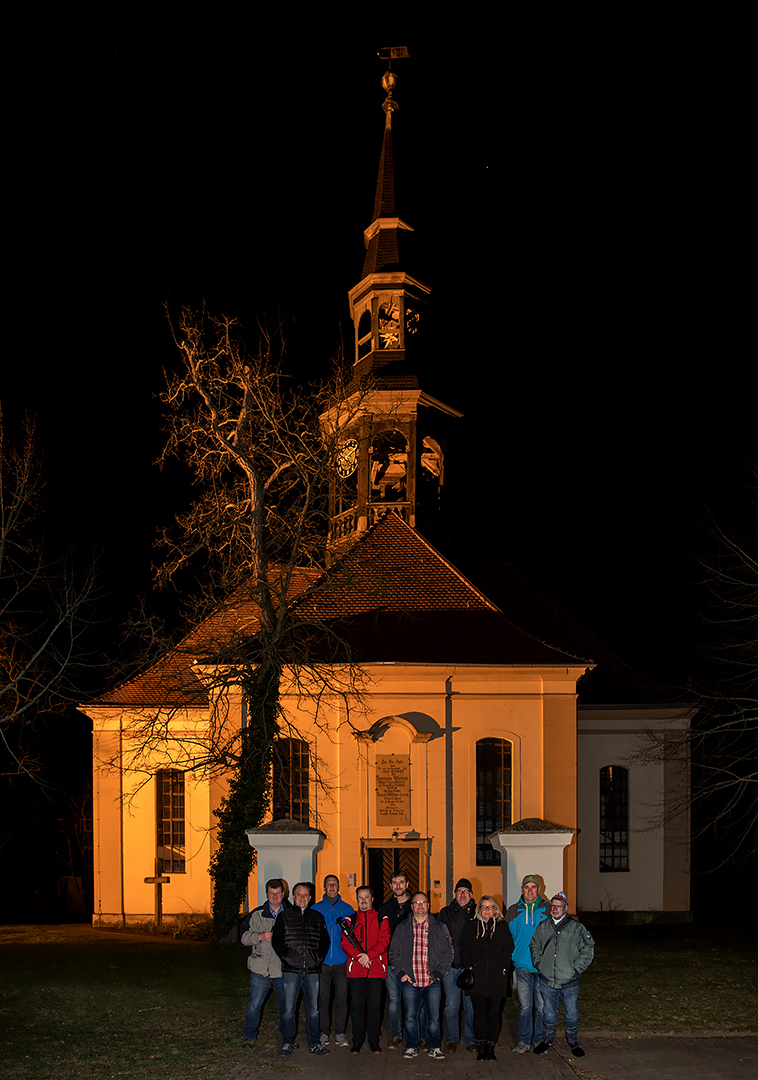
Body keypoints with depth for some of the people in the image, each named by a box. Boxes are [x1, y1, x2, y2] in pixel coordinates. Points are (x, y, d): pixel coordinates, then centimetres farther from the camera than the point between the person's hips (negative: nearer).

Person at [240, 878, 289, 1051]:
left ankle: (286, 1037, 25)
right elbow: (244, 937, 1)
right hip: (261, 968, -1)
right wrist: (260, 936, -15)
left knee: (286, 1005, 10)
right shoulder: (257, 915, 3)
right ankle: (249, 1036, 13)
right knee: (254, 1004, -2)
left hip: (283, 970, 1)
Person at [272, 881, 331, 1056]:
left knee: (313, 1010, 4)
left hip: (312, 970, 2)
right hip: (291, 969, -2)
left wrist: (319, 957, 1)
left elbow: (325, 941, 16)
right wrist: (286, 956, -6)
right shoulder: (284, 916, 8)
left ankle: (314, 1043, 12)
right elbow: (276, 940, 5)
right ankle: (288, 1042, 8)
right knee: (289, 1009, -1)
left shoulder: (317, 917, 13)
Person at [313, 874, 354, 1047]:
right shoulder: (316, 909, 7)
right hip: (322, 962, 0)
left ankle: (340, 1033, 9)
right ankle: (324, 1032, 10)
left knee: (342, 999, 1)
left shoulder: (347, 909, 7)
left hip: (341, 961, 0)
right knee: (322, 999, 1)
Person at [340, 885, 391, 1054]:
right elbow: (345, 942, 1)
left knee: (375, 1006, 1)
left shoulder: (382, 920, 9)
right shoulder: (350, 921, 12)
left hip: (376, 969, -1)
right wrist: (359, 957, -15)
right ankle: (357, 1042, 9)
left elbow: (384, 941, -3)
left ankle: (374, 1042, 10)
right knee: (356, 1006, 1)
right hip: (356, 970, 1)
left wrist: (369, 955, -17)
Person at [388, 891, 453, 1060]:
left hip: (432, 981, -1)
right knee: (410, 1017, 2)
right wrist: (400, 972, 0)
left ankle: (434, 1047, 15)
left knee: (434, 1017, 3)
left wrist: (439, 973, -3)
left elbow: (448, 952, 6)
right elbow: (394, 952, 11)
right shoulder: (402, 928, 9)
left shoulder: (439, 928, 6)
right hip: (410, 981, 1)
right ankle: (412, 1047, 15)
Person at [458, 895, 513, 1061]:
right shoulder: (471, 926, 11)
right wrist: (469, 967, -3)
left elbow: (508, 950, 8)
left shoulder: (502, 926, 10)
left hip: (496, 977, 0)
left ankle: (490, 1047, 7)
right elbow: (464, 949, 9)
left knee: (493, 1013, 1)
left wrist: (503, 968, -3)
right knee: (479, 1012, -3)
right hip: (477, 977, 0)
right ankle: (481, 1047, 1)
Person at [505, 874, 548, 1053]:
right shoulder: (514, 911, 8)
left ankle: (539, 1040, 15)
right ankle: (524, 1041, 9)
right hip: (522, 966, 1)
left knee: (541, 1005, 4)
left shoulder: (548, 910, 3)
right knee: (525, 1006, 2)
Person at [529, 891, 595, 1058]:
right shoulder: (543, 927, 6)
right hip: (547, 981, 2)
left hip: (569, 982, -2)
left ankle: (573, 1043, 24)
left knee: (571, 1014, 6)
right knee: (549, 1014, 13)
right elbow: (534, 946, 21)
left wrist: (576, 969, -9)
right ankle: (547, 1040, 30)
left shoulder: (576, 928, -4)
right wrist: (538, 963, 8)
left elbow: (588, 950, -3)